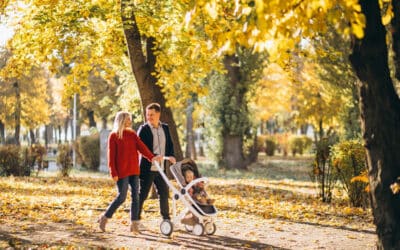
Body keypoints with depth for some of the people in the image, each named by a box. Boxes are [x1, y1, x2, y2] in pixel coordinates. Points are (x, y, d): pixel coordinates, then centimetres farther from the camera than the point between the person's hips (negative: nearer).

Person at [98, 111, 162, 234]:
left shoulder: (132, 134, 12)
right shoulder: (113, 136, -3)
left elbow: (141, 147, -1)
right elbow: (111, 156, -6)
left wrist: (151, 157, -18)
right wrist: (113, 173, -12)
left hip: (134, 170, 5)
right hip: (122, 172, -5)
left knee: (135, 196, 1)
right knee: (121, 197, -6)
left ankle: (134, 224, 5)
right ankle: (104, 218, 12)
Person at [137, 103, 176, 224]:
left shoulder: (165, 128, 10)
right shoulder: (143, 129, -6)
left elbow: (170, 144, 14)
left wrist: (170, 156, -6)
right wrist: (153, 156, -27)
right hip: (147, 168, -5)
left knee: (164, 193, 10)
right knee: (142, 194, 0)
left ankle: (166, 218, 22)